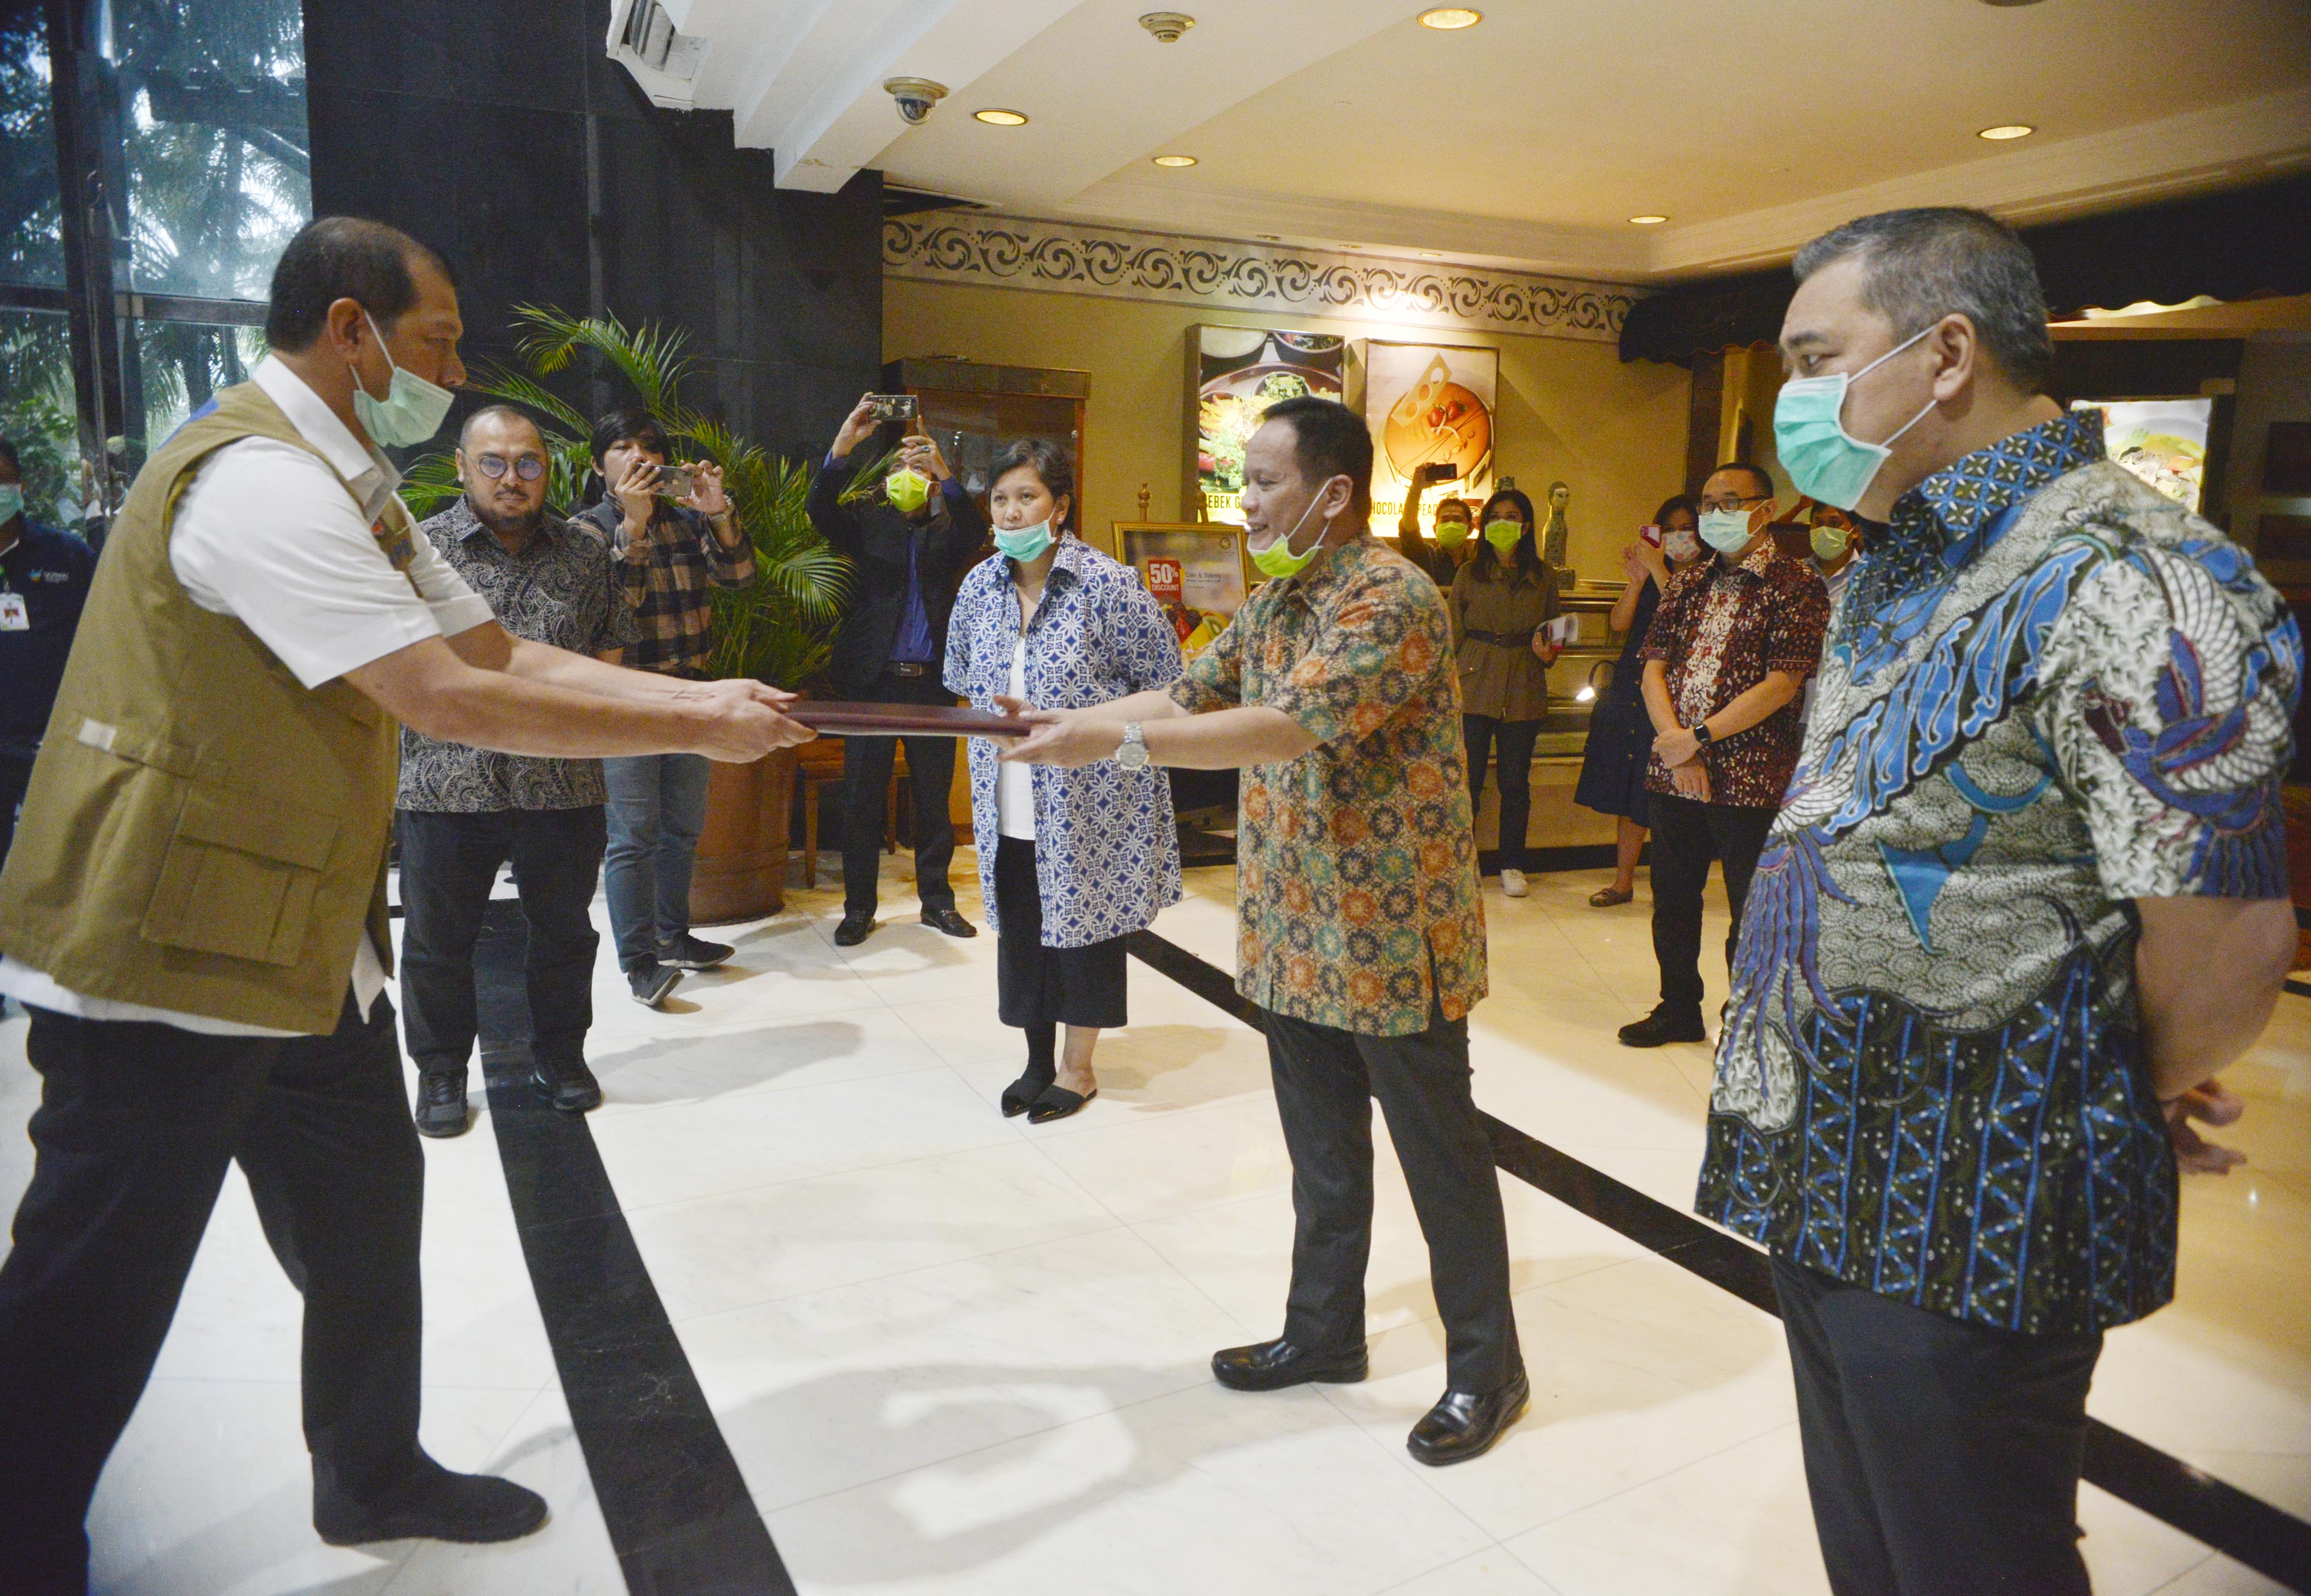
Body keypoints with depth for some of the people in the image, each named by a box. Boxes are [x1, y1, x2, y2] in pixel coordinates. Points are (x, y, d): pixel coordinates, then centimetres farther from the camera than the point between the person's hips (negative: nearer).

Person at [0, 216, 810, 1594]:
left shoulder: (349, 486, 13)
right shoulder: (258, 476, -21)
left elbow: (509, 656, 9)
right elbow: (453, 701, -27)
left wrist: (708, 696, -2)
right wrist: (697, 733, -20)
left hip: (300, 946, 10)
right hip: (170, 957, -10)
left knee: (367, 1213, 19)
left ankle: (374, 1476, 38)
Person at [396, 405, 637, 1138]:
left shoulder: (587, 551, 8)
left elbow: (613, 645, 14)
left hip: (563, 783, 2)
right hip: (446, 784, -2)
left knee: (566, 932, 14)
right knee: (439, 943, 9)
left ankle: (561, 1051, 34)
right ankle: (442, 1070, 28)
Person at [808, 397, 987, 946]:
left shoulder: (946, 525, 9)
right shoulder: (868, 519, 7)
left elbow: (976, 534, -12)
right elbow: (822, 513, -10)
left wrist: (943, 470, -23)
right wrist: (844, 444, -23)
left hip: (932, 681, 1)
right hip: (874, 677, -1)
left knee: (935, 798, 9)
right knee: (862, 798, 4)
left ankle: (937, 900, 21)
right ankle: (859, 906, 16)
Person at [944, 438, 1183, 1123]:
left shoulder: (1109, 585, -13)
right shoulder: (980, 585, 3)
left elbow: (1163, 687, -8)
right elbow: (959, 679, 19)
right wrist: (992, 716, 5)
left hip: (1086, 802, -5)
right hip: (1008, 804, 5)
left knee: (1082, 927, 7)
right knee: (1019, 930, 13)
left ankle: (1078, 1068, 26)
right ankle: (1039, 1061, 31)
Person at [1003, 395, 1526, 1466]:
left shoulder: (1393, 598, -19)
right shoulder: (1275, 601, 10)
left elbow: (1293, 725, -31)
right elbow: (1190, 695, 10)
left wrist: (1116, 741, -31)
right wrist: (1069, 722, -5)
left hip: (1391, 938, -8)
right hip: (1294, 936, 8)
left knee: (1440, 1158, 7)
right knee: (1322, 1152, 20)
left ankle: (1485, 1369, 24)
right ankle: (1324, 1332, 38)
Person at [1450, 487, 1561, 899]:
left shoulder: (1543, 576, 8)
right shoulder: (1469, 574, 4)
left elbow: (1554, 630, 17)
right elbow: (1454, 634, 5)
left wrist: (1547, 653, -5)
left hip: (1524, 687, 1)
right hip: (1475, 684, -1)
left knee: (1516, 780, 7)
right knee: (1467, 776, -2)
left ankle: (1512, 865, 19)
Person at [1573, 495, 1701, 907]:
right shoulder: (1650, 574, 13)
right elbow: (1620, 623, 1)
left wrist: (1657, 569, -18)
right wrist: (1636, 578, -13)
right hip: (1630, 692, 5)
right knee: (1629, 793, 10)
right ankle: (1623, 881, 19)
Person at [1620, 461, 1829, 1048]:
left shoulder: (1795, 586, -5)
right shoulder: (1686, 586, 13)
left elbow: (1782, 685, -14)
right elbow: (1654, 667, 5)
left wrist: (1700, 737, -16)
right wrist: (1673, 745, -10)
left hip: (1750, 775, -6)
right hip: (1672, 773, 6)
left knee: (1751, 910, 4)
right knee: (1673, 899, 15)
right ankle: (1679, 1010, 32)